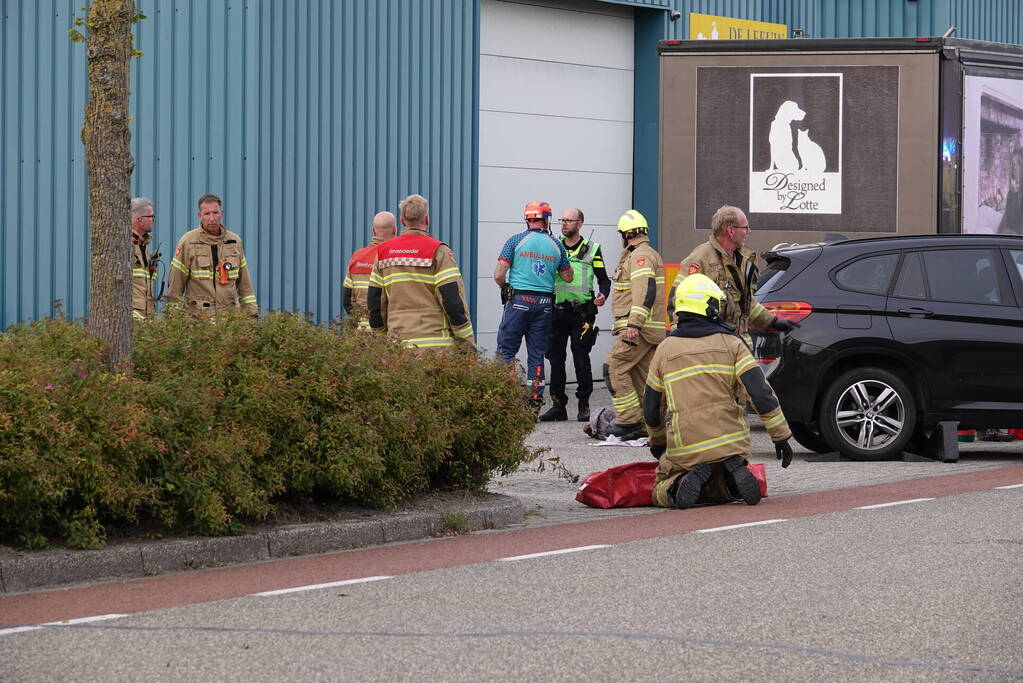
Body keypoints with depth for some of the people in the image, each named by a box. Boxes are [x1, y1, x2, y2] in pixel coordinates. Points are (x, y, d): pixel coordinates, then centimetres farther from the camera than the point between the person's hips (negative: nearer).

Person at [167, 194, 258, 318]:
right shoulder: (187, 242, -1)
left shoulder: (235, 241, 12)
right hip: (198, 316, -3)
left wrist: (252, 312, 12)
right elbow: (175, 286, 0)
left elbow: (244, 284, 18)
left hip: (230, 316, 3)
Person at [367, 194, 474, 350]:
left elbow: (374, 301, 14)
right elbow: (453, 301, -8)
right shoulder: (438, 251, -4)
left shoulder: (384, 251, 12)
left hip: (398, 343, 5)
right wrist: (468, 346, -3)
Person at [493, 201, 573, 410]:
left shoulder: (516, 240, -3)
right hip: (544, 303, 3)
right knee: (537, 355, 8)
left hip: (519, 300, -3)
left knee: (507, 350, 2)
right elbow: (568, 277, 14)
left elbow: (498, 275, -5)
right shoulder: (556, 245, 6)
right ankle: (535, 402, 7)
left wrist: (505, 288, 15)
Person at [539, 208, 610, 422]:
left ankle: (584, 405, 5)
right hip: (557, 311, 3)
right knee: (555, 358, 1)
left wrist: (603, 294, -14)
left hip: (582, 313, -3)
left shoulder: (591, 250, 7)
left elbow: (603, 279, 5)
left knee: (581, 358, -3)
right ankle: (558, 405, 8)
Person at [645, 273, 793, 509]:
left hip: (685, 450, -1)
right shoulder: (730, 344, 1)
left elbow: (652, 410, 13)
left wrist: (657, 442, 32)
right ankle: (732, 475, -10)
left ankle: (686, 482, -15)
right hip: (730, 443, 1)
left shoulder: (665, 350, 5)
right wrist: (781, 436, -1)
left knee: (661, 494, 19)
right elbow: (762, 394, -8)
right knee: (725, 492, 27)